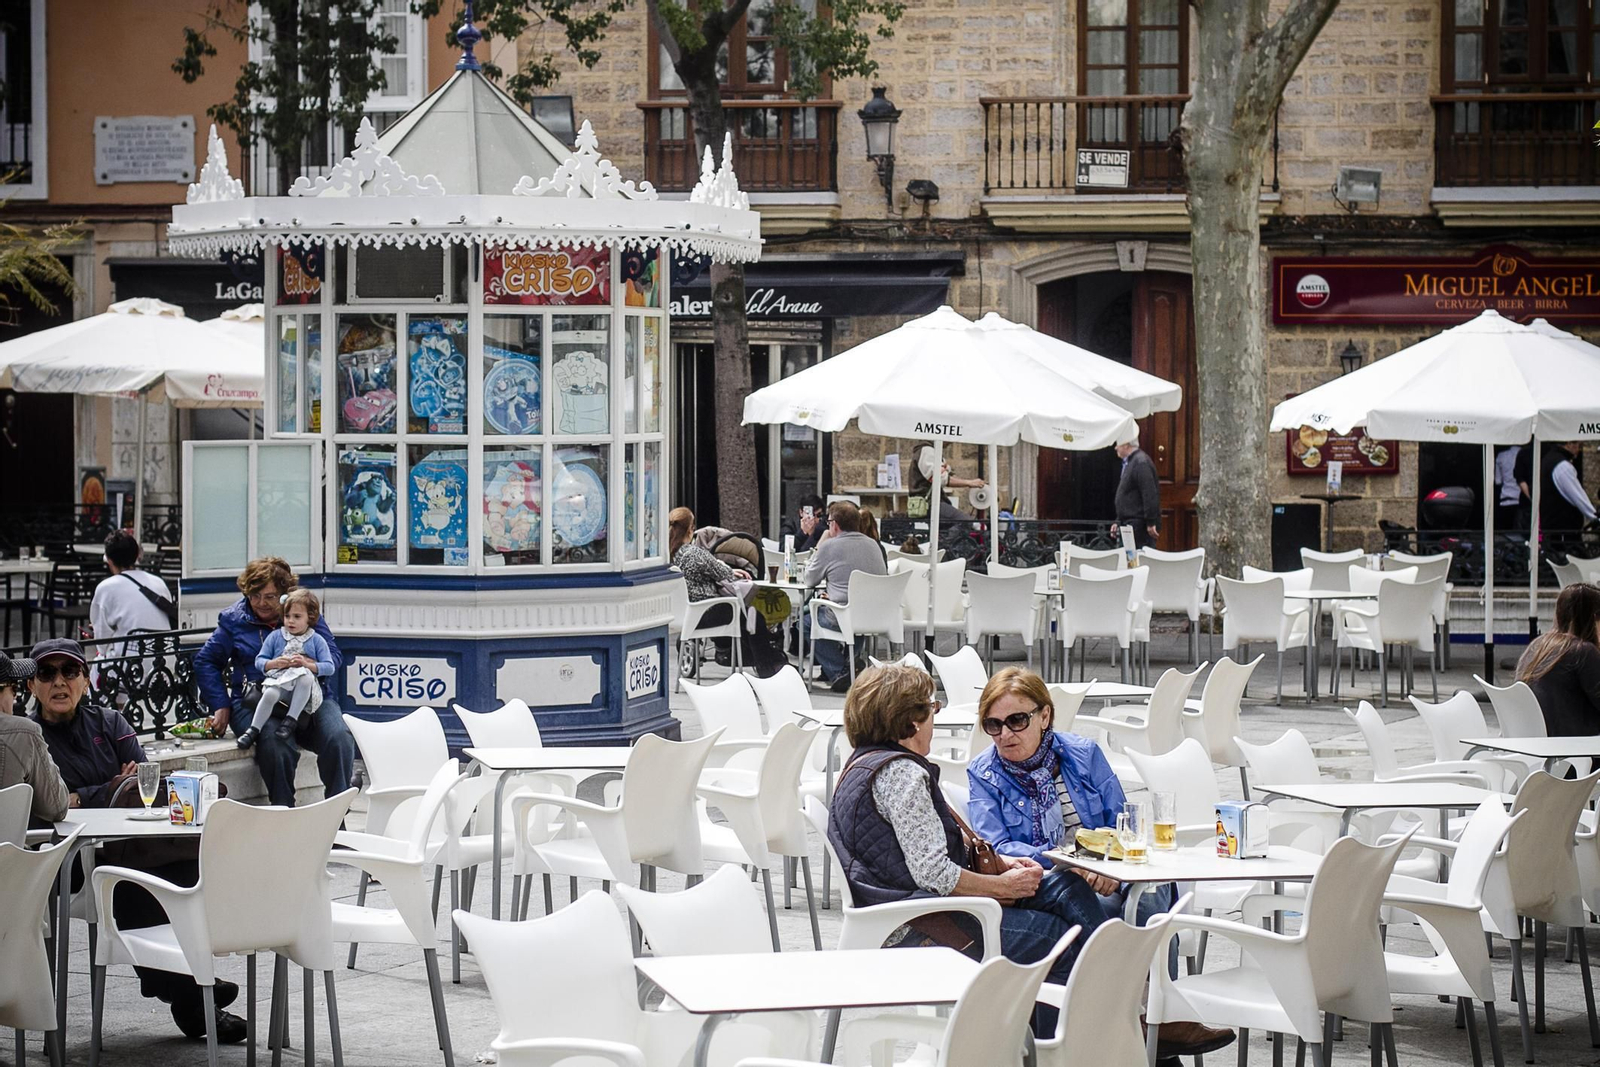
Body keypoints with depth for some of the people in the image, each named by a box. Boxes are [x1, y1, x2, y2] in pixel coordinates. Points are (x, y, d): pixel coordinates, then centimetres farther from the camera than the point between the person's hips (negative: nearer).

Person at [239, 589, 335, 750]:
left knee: (306, 676, -38)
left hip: (304, 689, -1)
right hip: (279, 682, 1)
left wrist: (307, 665, -15)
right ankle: (253, 729, -28)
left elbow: (329, 667, 2)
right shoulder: (275, 637, 14)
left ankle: (291, 719, -32)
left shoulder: (316, 640, 10)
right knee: (269, 694, -36)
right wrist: (274, 663, -10)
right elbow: (259, 662, 12)